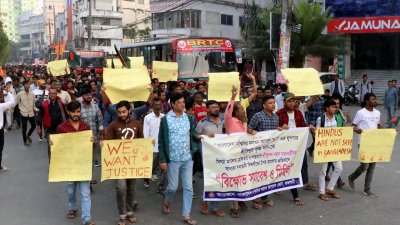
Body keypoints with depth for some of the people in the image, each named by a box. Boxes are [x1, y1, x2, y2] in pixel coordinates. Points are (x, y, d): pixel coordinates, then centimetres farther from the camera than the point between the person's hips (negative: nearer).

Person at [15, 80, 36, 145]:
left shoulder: (32, 94, 3)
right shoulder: (20, 94, -8)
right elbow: (15, 102, -3)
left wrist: (34, 110, 11)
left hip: (31, 113, 4)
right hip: (23, 113, -3)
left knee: (34, 125, 10)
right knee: (24, 128, 4)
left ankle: (28, 135, 36)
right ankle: (25, 141, 20)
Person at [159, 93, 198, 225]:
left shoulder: (188, 117, 5)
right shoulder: (166, 119, -7)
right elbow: (161, 141, -6)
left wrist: (193, 151, 0)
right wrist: (162, 160, -9)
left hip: (187, 159, 4)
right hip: (173, 159, -4)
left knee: (188, 187, 4)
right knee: (173, 186, 5)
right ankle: (167, 202, 37)